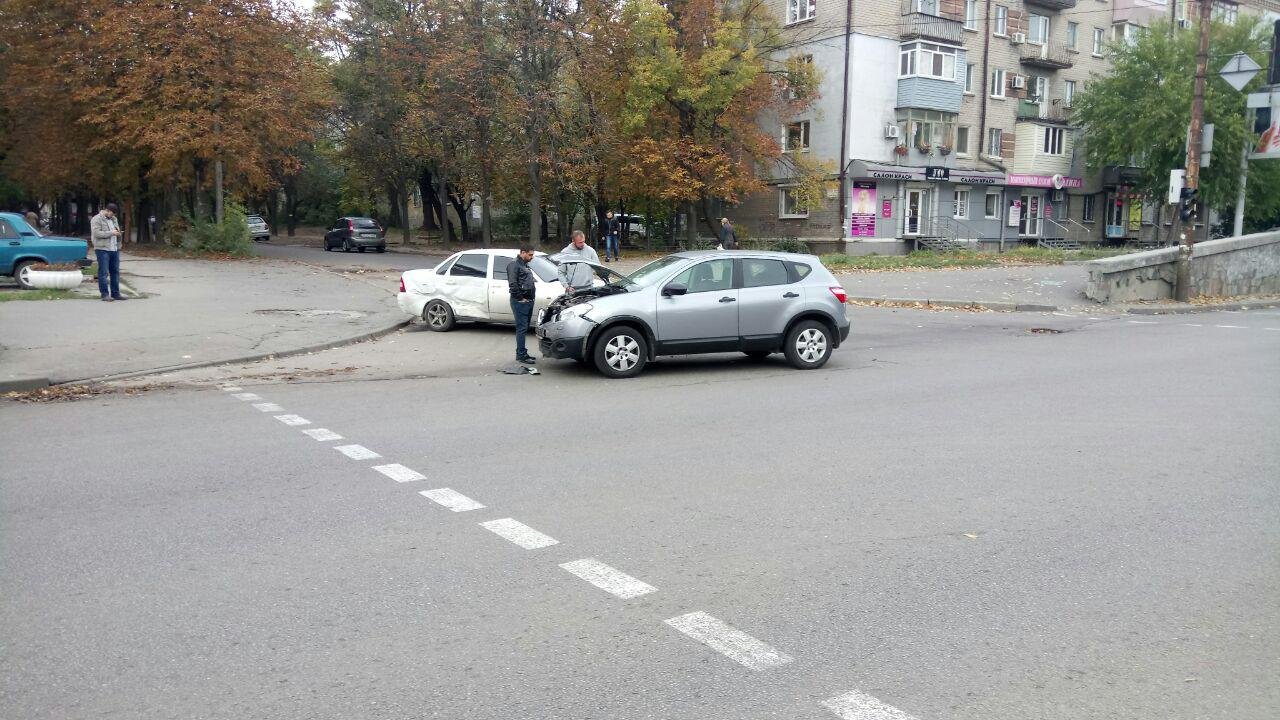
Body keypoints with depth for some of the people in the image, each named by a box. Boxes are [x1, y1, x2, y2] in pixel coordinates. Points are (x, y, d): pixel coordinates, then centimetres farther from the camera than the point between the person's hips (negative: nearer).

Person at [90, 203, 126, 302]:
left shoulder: (113, 219, 17)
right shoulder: (96, 219, -6)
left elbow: (117, 230, 28)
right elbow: (96, 233, -16)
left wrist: (118, 233, 4)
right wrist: (111, 233, -18)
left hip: (114, 249, 8)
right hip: (102, 249, -7)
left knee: (115, 272, 9)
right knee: (103, 273, -4)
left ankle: (115, 293, 15)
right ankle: (104, 294, 0)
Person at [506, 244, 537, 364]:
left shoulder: (525, 265, 20)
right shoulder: (514, 264, -11)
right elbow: (512, 284, -20)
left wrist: (531, 297, 16)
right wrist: (521, 298, -16)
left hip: (528, 301, 10)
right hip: (520, 302, -10)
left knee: (525, 328, 13)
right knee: (522, 328, -8)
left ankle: (522, 353, 19)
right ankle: (521, 355, -6)